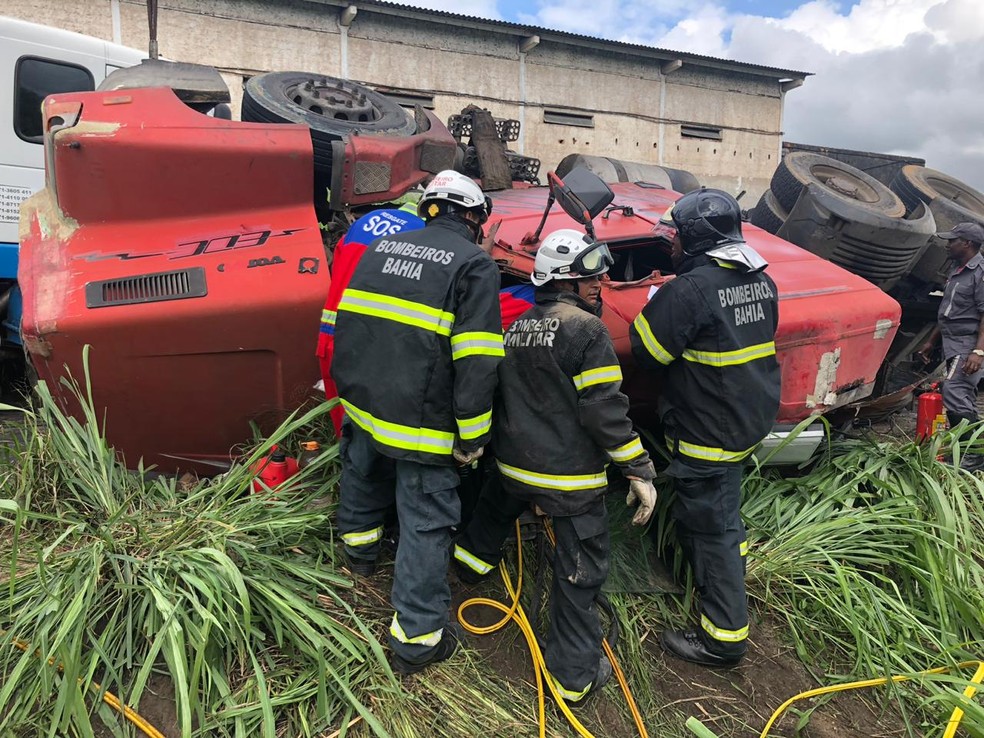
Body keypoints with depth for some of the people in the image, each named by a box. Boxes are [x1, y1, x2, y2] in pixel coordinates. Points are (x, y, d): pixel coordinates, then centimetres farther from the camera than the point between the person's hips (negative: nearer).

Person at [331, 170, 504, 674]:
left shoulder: (382, 247, 11)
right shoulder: (475, 265, -9)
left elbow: (343, 324, 15)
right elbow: (476, 361, -17)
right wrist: (472, 435, -11)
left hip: (362, 403, 7)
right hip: (423, 422, -6)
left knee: (363, 473, 32)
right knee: (425, 524, 4)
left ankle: (359, 549, 57)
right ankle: (416, 638, 15)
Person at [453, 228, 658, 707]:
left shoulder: (516, 329, 8)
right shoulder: (586, 330, -14)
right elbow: (605, 411, -19)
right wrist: (640, 471, -13)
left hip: (514, 464, 7)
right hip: (570, 477, -7)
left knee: (497, 508, 37)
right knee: (580, 570, 4)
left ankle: (471, 562, 60)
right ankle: (575, 675, 13)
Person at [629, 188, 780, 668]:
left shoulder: (691, 289, -23)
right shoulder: (760, 281, 5)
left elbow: (647, 350, -18)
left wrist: (654, 306, 2)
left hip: (709, 431, -9)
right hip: (752, 418, 9)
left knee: (710, 527, 1)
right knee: (720, 511, 29)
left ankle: (725, 638, 11)